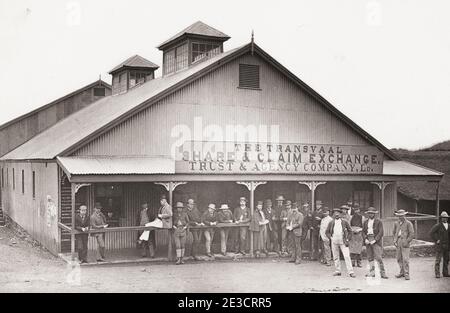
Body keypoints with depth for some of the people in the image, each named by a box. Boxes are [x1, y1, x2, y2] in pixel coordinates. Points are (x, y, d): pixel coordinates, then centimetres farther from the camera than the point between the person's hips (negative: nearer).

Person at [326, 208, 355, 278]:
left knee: (347, 256, -9)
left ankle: (350, 272, -10)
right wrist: (330, 238, -1)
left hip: (343, 242, -2)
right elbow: (327, 232, 14)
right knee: (335, 257, 6)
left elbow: (350, 231, 7)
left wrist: (347, 240, -2)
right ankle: (337, 271, 16)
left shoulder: (344, 222, 3)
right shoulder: (331, 223, 7)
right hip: (334, 242, 2)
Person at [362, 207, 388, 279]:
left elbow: (381, 232, -5)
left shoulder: (379, 222, 1)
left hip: (376, 241, -5)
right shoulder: (365, 222, 14)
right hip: (368, 240, 5)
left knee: (378, 257, -10)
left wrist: (375, 240, -14)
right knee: (370, 257, 5)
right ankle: (372, 272, 11)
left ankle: (382, 273, -6)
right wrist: (365, 239, -6)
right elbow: (363, 232, 12)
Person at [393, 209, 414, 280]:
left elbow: (412, 234, -5)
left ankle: (406, 274, -2)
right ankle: (402, 272, 19)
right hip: (398, 243, 5)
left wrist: (407, 242, -11)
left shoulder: (408, 223, -2)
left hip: (405, 243, -5)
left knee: (405, 259, -8)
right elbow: (394, 232, 22)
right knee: (399, 259, 7)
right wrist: (395, 241, 9)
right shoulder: (396, 223, 14)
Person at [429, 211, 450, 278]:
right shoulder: (438, 226, -8)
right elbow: (431, 233, -13)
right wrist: (436, 240, -13)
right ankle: (437, 274, -2)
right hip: (440, 245, -6)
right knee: (438, 260, -5)